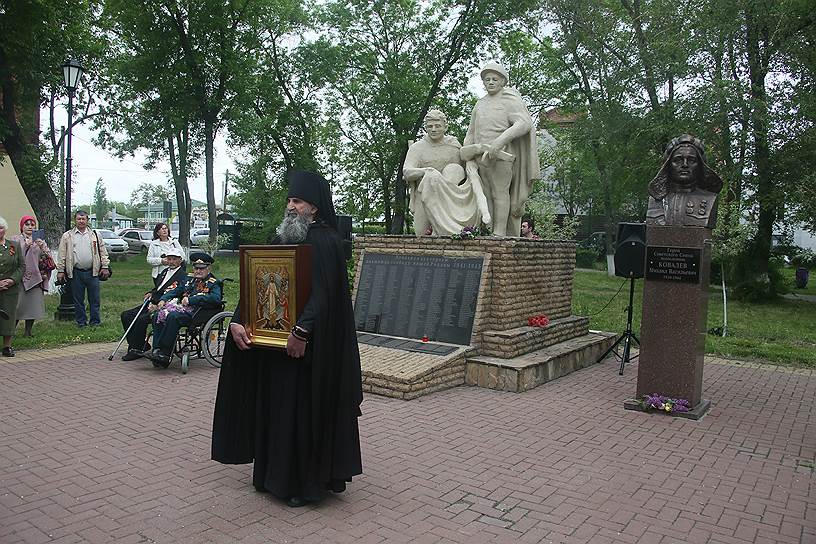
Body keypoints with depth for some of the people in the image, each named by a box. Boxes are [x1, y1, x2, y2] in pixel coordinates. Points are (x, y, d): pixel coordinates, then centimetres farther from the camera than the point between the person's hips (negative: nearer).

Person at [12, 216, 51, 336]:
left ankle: (28, 331, 10)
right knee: (18, 304, -7)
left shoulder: (40, 241, 15)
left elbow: (48, 257, 6)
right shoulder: (16, 239, 5)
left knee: (33, 304, 1)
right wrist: (26, 246, -16)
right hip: (20, 276, -3)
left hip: (36, 277, 3)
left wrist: (42, 247, -10)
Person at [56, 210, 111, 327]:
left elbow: (103, 252, 8)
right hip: (76, 273, 0)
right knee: (78, 300, 7)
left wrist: (105, 267, 0)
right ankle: (81, 322, 17)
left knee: (94, 299, 3)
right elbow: (62, 255, 6)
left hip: (93, 272, 0)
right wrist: (60, 271, 0)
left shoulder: (95, 235, 9)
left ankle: (95, 322, 12)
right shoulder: (67, 236, 7)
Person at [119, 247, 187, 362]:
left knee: (142, 319, -30)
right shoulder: (165, 272, 19)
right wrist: (150, 293, 2)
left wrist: (157, 305, -24)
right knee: (126, 315, 0)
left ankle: (137, 350, -15)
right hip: (152, 303, 10)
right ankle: (142, 345, 0)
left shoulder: (183, 276, -9)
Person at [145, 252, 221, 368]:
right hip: (183, 308, 7)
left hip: (197, 312, -7)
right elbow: (176, 291, 24)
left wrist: (190, 299, -18)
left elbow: (215, 298, -17)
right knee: (157, 315, -14)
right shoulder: (189, 278, 25)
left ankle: (164, 353, -28)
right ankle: (157, 351, -20)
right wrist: (163, 299, 2)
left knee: (173, 316, -32)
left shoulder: (213, 283, 2)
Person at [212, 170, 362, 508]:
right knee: (275, 406, 15)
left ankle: (307, 482, 18)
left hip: (308, 347, -8)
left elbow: (322, 293, -23)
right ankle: (274, 474, 31)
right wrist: (237, 321, -3)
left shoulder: (324, 241, -12)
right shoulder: (283, 240, 11)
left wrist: (301, 331, -30)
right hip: (275, 341, 8)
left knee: (305, 409, 2)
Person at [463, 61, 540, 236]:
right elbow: (471, 133, 18)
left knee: (500, 192, -8)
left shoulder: (510, 99, 1)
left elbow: (524, 123, -15)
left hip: (501, 155, -6)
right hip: (481, 158, 6)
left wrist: (499, 142, -26)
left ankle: (499, 233, -8)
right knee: (486, 195, 4)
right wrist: (469, 160, 5)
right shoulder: (480, 104, 19)